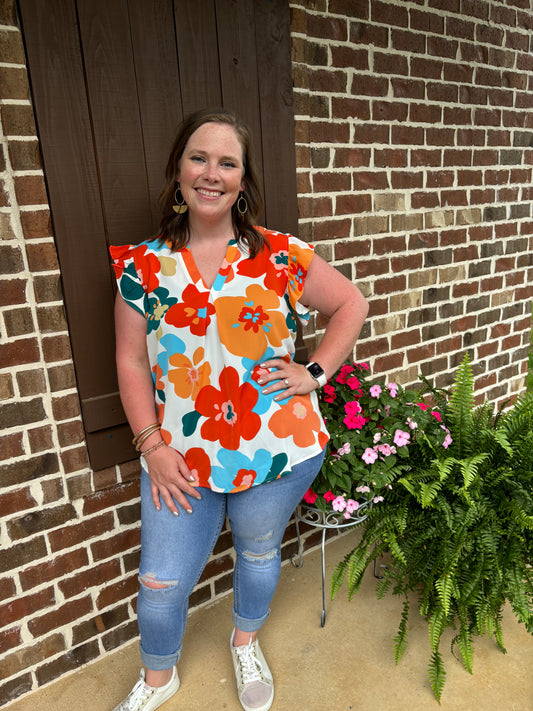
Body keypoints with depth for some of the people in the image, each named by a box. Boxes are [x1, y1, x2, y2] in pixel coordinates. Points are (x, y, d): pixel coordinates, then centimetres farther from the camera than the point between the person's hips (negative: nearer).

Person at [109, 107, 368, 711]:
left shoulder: (280, 255, -6)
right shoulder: (142, 265, -2)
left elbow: (351, 304, 4)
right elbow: (132, 362, 0)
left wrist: (314, 372, -6)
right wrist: (151, 444, -6)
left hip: (276, 452, 0)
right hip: (180, 459, 1)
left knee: (258, 553, 22)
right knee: (160, 583, 12)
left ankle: (245, 643, 56)